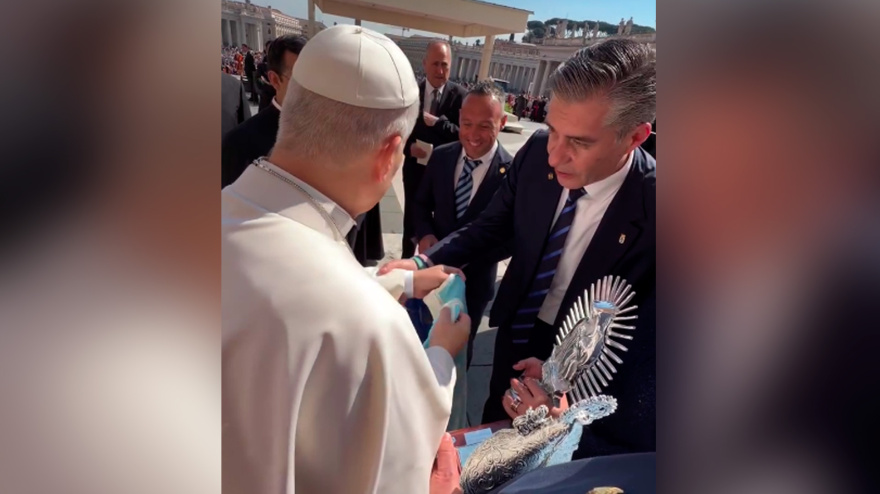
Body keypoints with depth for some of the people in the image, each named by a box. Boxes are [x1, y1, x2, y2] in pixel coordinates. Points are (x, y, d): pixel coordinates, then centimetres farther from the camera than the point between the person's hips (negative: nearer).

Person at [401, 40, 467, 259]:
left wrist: (437, 122, -26)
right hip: (415, 167, 2)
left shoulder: (459, 95, -10)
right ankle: (407, 259, 35)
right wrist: (408, 147, -16)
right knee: (411, 217, 16)